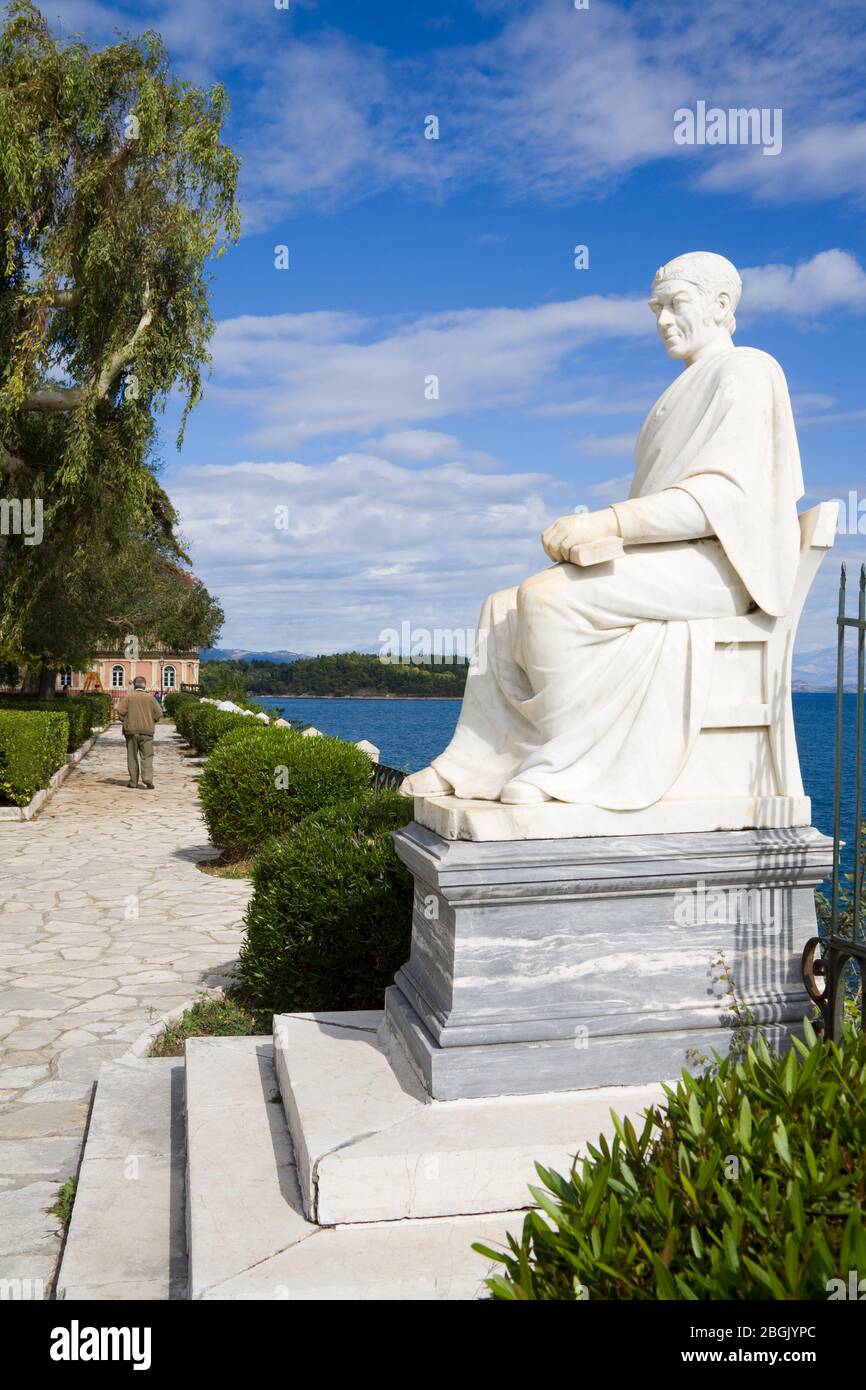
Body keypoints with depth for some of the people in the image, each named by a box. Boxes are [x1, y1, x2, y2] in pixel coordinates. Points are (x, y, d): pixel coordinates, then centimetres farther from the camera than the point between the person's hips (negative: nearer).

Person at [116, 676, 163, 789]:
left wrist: (126, 721, 9)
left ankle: (133, 781, 8)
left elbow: (120, 711, -8)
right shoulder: (150, 698, 1)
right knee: (147, 756, 0)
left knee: (132, 757, 8)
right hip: (147, 731, 0)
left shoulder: (128, 697, 0)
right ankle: (147, 778, -18)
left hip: (131, 730, 0)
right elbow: (159, 713, -2)